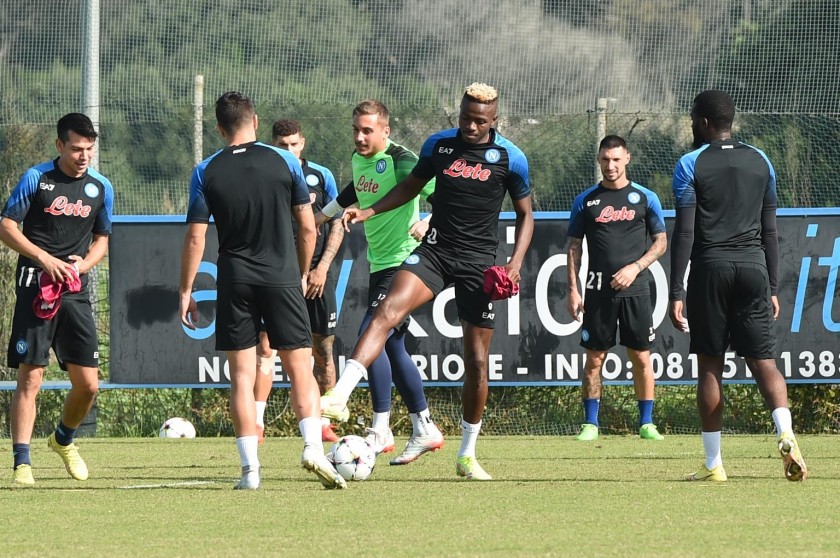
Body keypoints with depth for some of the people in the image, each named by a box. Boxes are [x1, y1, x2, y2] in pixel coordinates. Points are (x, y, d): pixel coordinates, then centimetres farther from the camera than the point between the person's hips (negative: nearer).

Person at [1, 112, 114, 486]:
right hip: (35, 286, -4)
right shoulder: (36, 179, -3)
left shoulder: (101, 188, 9)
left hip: (75, 290, 4)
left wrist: (83, 264, -2)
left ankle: (63, 439, 30)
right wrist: (44, 258, -13)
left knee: (88, 384, 2)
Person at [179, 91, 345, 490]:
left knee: (242, 375, 4)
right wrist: (302, 273, 18)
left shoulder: (206, 172, 0)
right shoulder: (285, 162, 0)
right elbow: (308, 227, 3)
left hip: (235, 282, 0)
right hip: (282, 277, 0)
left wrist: (185, 292, 5)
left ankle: (250, 468, -2)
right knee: (300, 368, 5)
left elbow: (195, 238, -2)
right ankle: (313, 446, -15)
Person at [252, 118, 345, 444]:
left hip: (315, 273, 2)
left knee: (322, 350, 5)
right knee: (265, 346, -13)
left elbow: (336, 225, 6)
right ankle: (256, 423, -15)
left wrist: (322, 267, -4)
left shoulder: (320, 176, 5)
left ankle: (323, 423, 16)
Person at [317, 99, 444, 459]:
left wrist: (428, 223, -34)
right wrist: (323, 214, 40)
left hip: (404, 262, -9)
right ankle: (424, 430, 19)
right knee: (392, 347, 11)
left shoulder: (399, 161, -17)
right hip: (379, 264, 9)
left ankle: (380, 432, -16)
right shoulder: (359, 159, 9)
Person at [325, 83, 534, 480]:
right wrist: (369, 211, 6)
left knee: (477, 360, 2)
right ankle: (337, 396, -36)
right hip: (435, 251, 1)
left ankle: (467, 456, 17)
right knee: (388, 310, -26)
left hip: (478, 262, -1)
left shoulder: (511, 158, -2)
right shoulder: (439, 145, 3)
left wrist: (516, 262, -6)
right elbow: (412, 185, 19)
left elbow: (525, 213, 7)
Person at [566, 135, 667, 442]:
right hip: (598, 290, 1)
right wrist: (573, 290, 1)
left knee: (641, 358, 0)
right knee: (594, 358, 1)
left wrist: (635, 268, -8)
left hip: (635, 289, -1)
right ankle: (590, 423, 7)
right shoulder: (586, 201, 8)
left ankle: (647, 422, 7)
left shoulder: (645, 198, 5)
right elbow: (575, 247, 9)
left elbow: (660, 243, 7)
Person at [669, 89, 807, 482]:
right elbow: (769, 230, 12)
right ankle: (786, 434, -24)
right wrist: (772, 287, 16)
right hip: (753, 266, 3)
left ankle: (713, 463, 4)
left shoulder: (691, 165, -2)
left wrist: (677, 292, -7)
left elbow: (684, 232, -7)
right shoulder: (760, 162, 11)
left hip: (711, 267, -3)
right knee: (762, 359, 2)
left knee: (710, 364, 3)